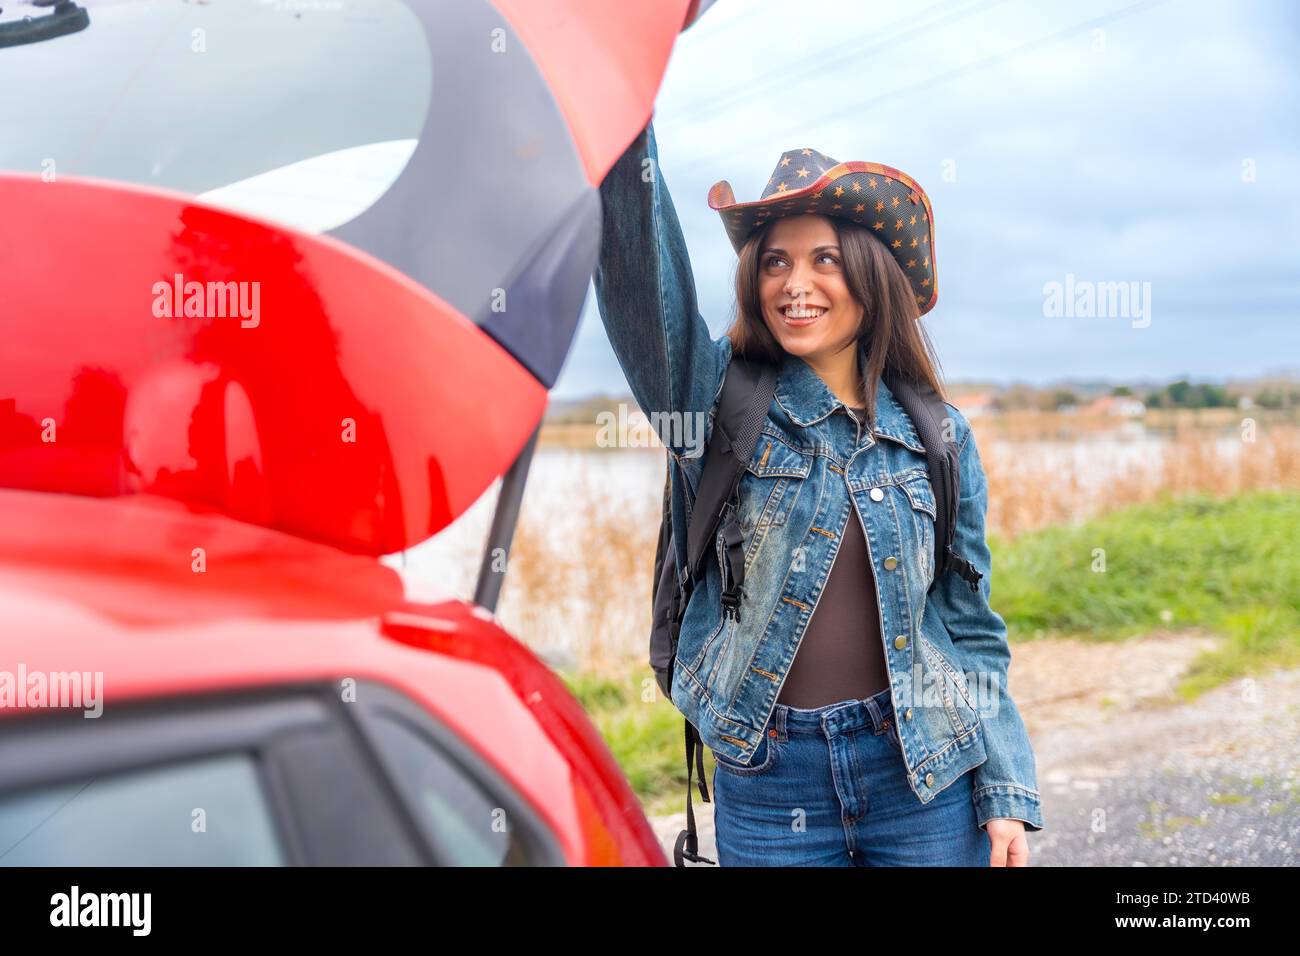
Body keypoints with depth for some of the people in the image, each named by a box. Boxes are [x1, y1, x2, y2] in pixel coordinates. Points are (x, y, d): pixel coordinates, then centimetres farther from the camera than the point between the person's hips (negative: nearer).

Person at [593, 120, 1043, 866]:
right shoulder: (720, 400, -1)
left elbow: (970, 624, 6)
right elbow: (642, 276, -17)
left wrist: (1007, 791, 2)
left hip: (925, 775, 1)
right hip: (766, 783, -1)